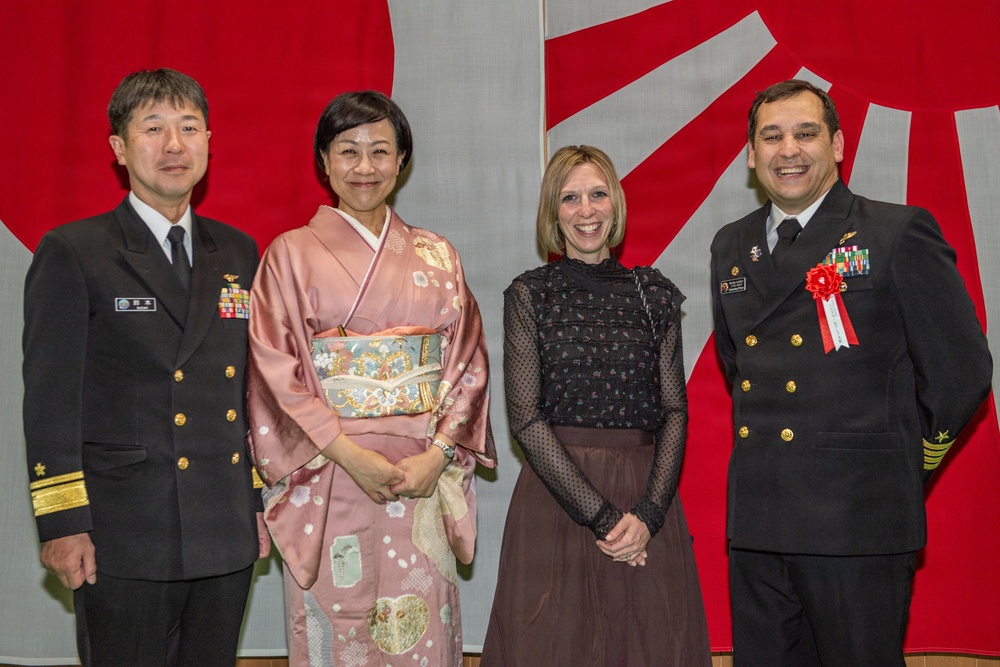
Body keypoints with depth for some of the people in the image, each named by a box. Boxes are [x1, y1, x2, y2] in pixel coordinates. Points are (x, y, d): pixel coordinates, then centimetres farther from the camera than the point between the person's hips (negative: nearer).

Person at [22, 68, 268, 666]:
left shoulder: (238, 253, 12)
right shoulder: (72, 254, -3)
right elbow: (51, 397, -7)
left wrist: (260, 502, 12)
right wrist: (63, 524, -11)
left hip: (227, 538, 5)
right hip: (123, 545, -4)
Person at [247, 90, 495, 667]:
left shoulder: (437, 256, 11)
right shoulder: (292, 253, 3)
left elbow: (467, 360, 7)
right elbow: (276, 370, -4)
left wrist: (439, 452, -8)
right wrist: (348, 452, -13)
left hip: (424, 476, 2)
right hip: (327, 480, -2)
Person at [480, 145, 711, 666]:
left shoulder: (653, 294, 7)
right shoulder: (529, 294, 1)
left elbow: (675, 411, 4)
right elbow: (525, 417, -6)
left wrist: (649, 513, -10)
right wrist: (600, 515, -12)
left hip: (646, 500, 2)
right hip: (557, 497, -2)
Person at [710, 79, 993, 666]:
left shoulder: (900, 233, -5)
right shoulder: (732, 247, 13)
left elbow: (961, 370, -3)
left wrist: (898, 470, 4)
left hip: (859, 526, -5)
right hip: (756, 524, 5)